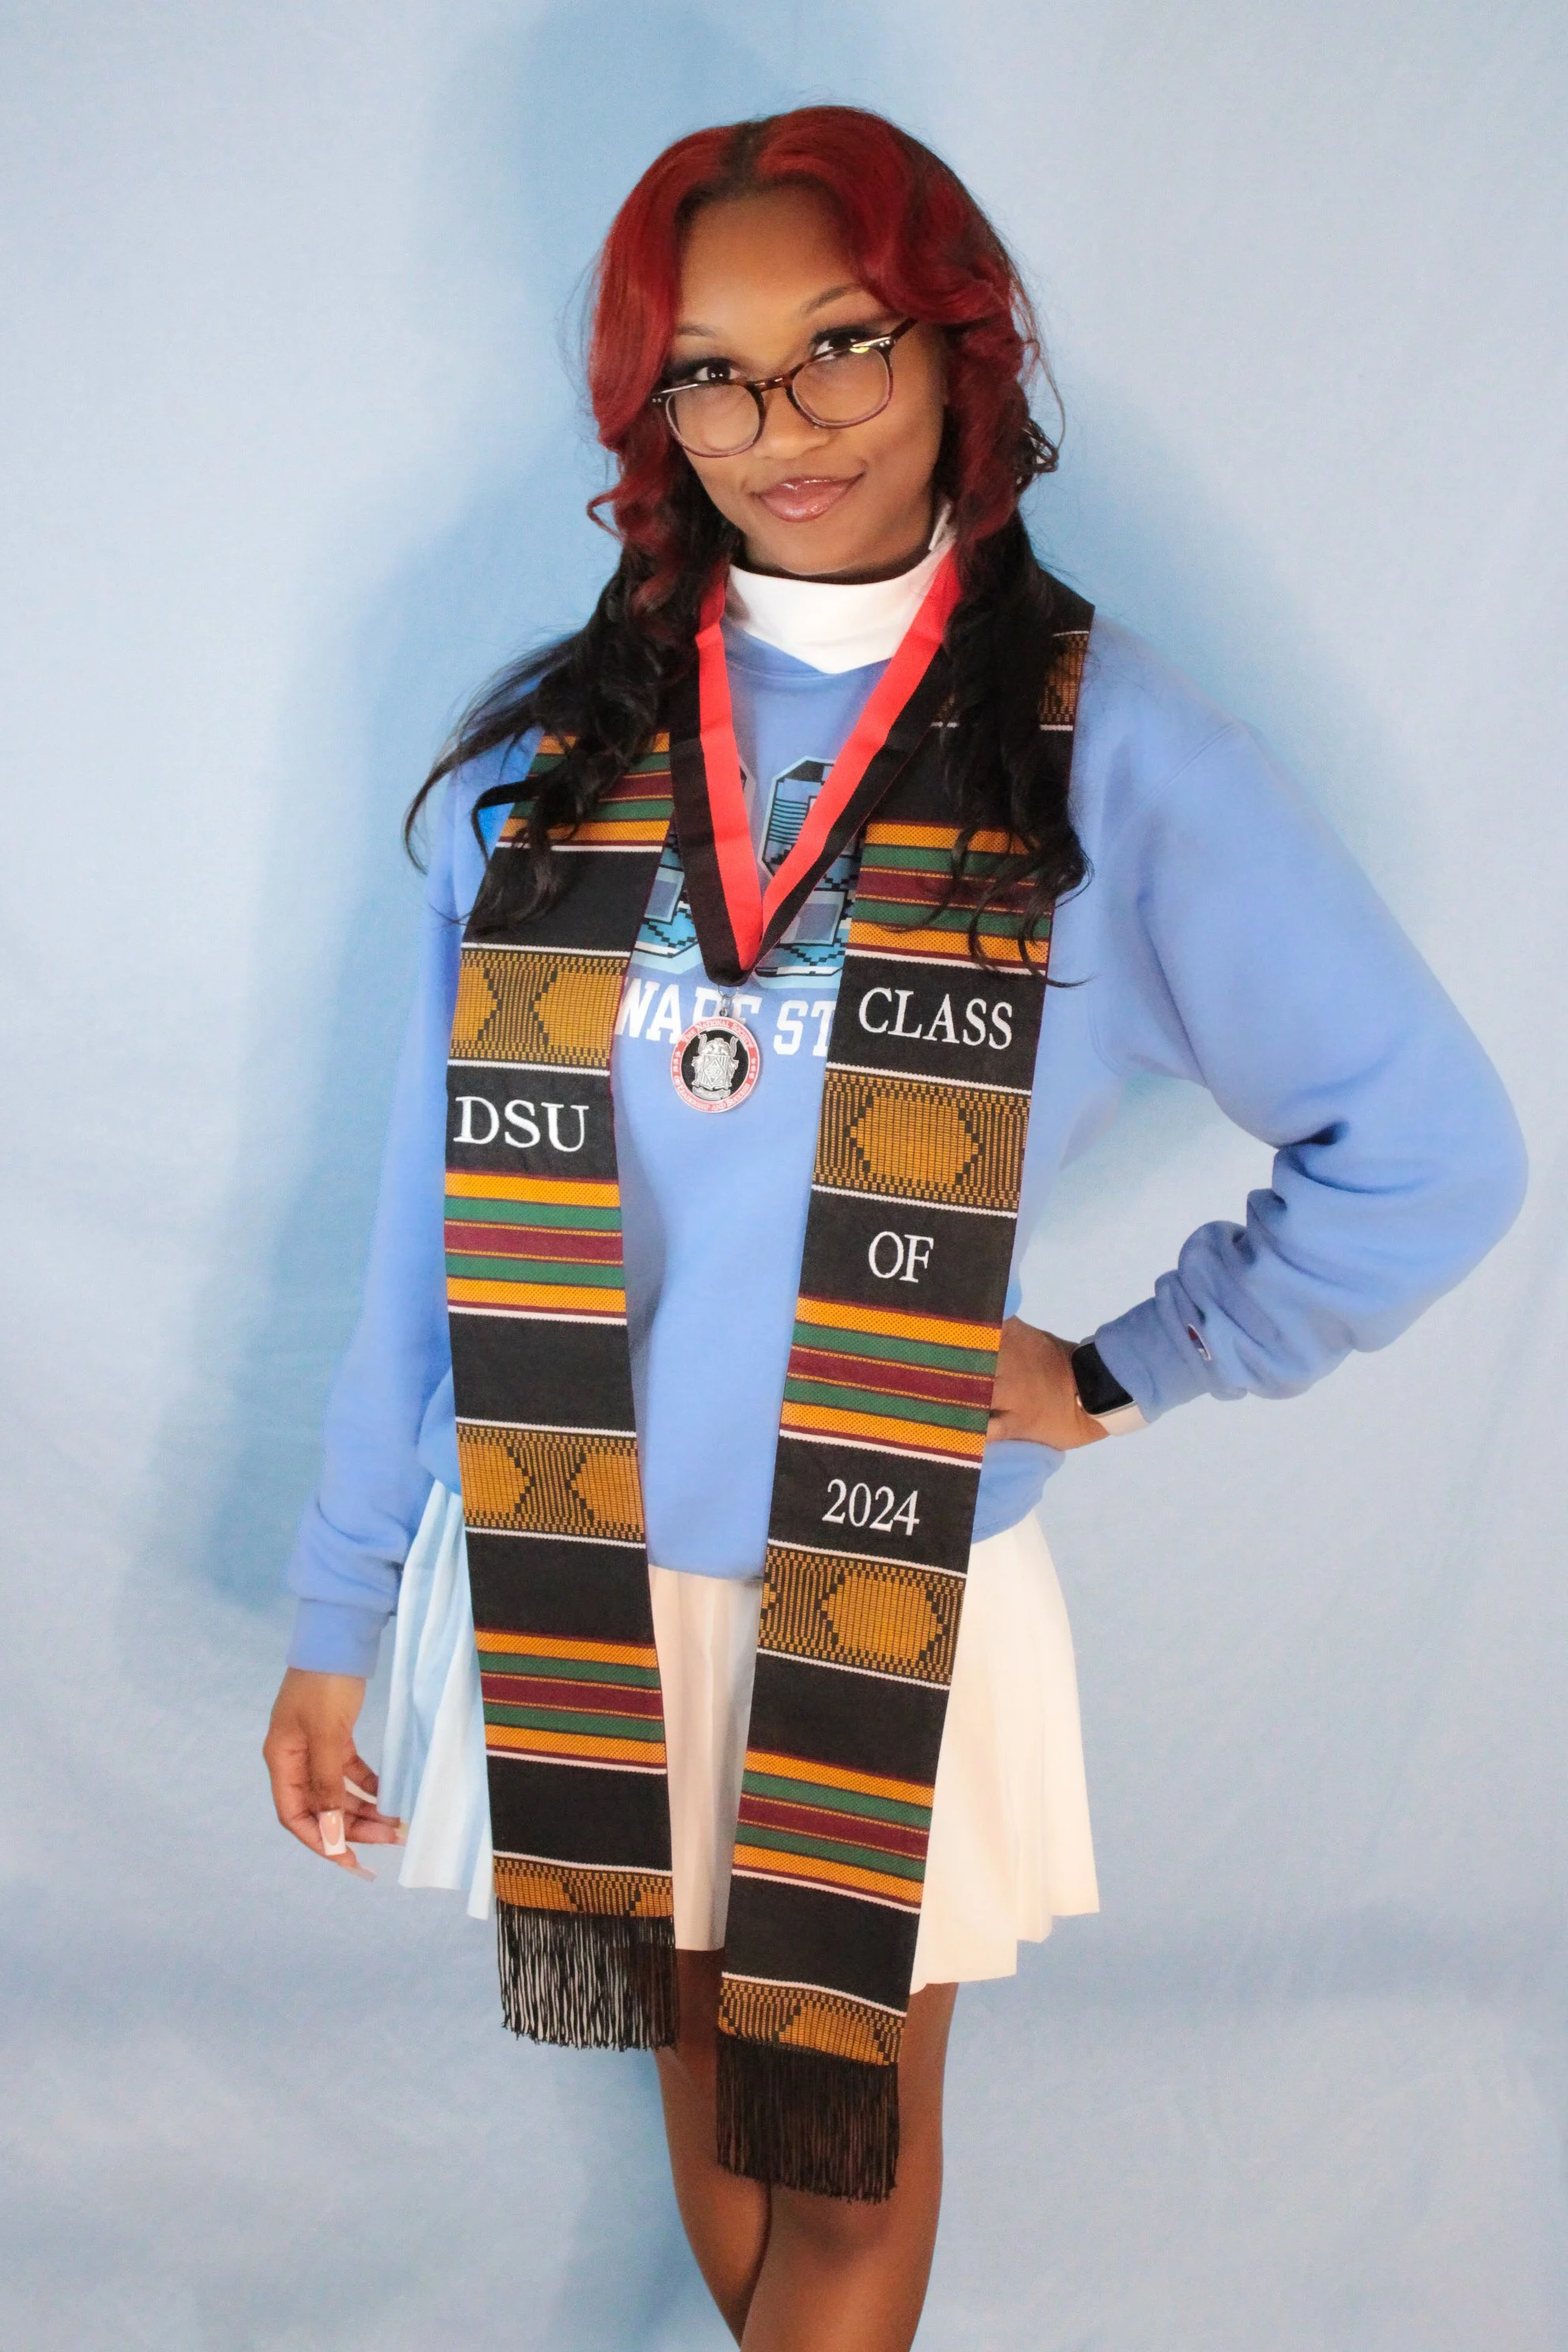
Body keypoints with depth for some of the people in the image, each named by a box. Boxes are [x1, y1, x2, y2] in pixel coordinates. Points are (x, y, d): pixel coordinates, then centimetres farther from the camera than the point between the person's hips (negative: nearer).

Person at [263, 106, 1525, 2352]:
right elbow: (440, 1215, 0)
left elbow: (1431, 1151, -4)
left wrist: (1117, 1372, -5)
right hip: (566, 1577, 3)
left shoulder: (1110, 750, -8)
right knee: (705, 2053, 22)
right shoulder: (544, 747, -1)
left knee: (848, 2142, 15)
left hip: (895, 1597, -2)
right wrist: (337, 1618, 2)